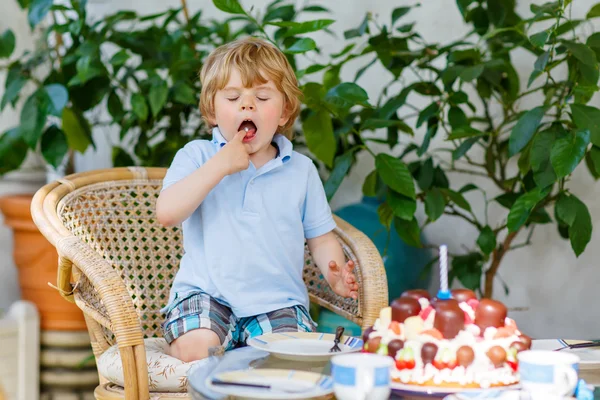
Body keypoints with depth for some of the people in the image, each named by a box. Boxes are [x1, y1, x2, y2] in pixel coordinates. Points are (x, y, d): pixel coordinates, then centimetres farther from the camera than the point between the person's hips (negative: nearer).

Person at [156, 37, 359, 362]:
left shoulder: (300, 170, 8)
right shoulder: (196, 156, 2)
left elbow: (321, 237, 13)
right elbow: (166, 213, -13)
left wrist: (335, 274, -9)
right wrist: (221, 165, -16)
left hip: (277, 301, 2)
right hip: (206, 293, -1)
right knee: (196, 350, -29)